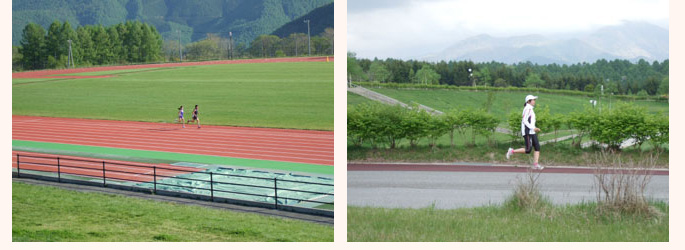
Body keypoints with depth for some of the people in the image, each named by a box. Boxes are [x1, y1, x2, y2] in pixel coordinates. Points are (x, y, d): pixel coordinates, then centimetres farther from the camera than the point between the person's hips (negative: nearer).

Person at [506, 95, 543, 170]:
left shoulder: (530, 109, 18)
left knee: (537, 147, 0)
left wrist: (535, 128, 15)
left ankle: (535, 165, -4)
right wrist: (533, 128, -19)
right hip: (527, 132, -10)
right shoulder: (527, 109, -12)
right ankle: (512, 151, 1)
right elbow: (524, 121, -19)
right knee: (528, 150, -13)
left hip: (532, 132, 10)